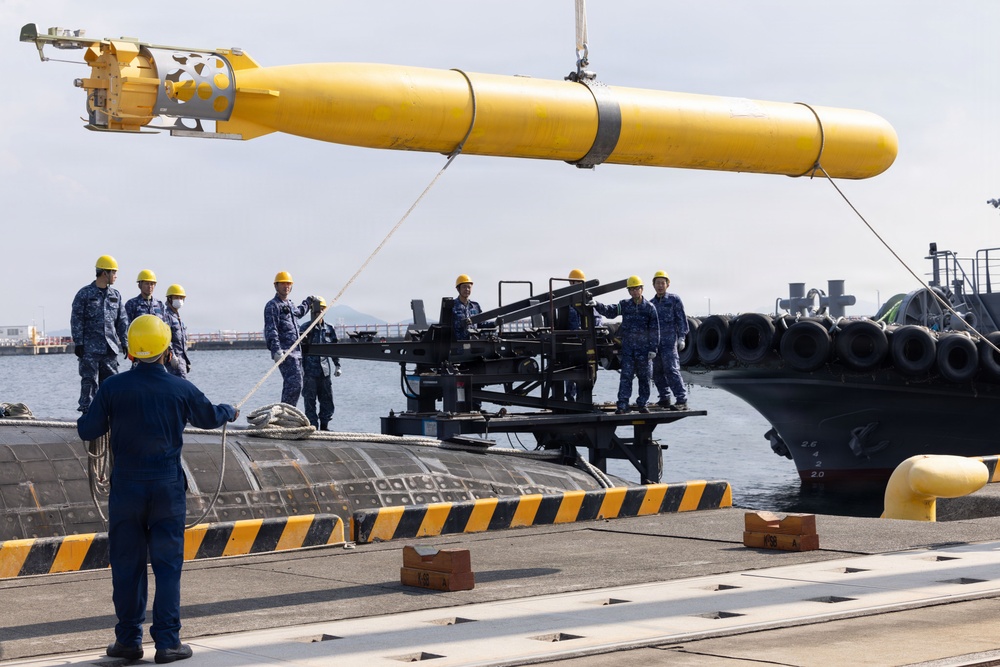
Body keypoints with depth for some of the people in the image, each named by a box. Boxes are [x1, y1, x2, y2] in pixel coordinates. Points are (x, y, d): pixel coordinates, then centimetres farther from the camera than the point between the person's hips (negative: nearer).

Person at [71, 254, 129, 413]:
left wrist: (125, 343, 8)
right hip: (90, 347, -5)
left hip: (110, 347, 5)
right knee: (89, 381, -4)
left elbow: (122, 321, 15)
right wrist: (78, 343, -9)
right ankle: (86, 410, 0)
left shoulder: (115, 295, 14)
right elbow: (76, 320, -3)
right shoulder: (84, 294, -2)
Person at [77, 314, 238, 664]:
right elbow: (210, 417, 14)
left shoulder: (113, 387, -8)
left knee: (127, 564, 9)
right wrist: (230, 411, 37)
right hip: (168, 488, 0)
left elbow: (87, 431, -2)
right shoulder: (181, 389, -5)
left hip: (126, 488, 0)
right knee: (167, 564, 4)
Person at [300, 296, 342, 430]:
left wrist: (337, 365, 9)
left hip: (325, 371, 4)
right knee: (310, 401, -2)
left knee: (327, 400, 5)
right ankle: (313, 427, 3)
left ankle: (324, 426, 14)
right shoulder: (305, 328, 0)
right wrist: (300, 367, -8)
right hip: (309, 371, -4)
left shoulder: (329, 329, 12)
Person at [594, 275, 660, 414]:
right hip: (627, 347, 1)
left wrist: (653, 349, -4)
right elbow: (609, 311, 5)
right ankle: (622, 405, -9)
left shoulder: (649, 308, 0)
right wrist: (597, 305, -14)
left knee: (644, 377, 7)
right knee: (626, 376, -6)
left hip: (643, 348, 0)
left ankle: (642, 403, 18)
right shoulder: (624, 305, 6)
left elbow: (654, 330, 1)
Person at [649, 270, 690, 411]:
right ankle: (664, 399, 17)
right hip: (655, 343, 6)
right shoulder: (651, 304, 16)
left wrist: (681, 337, -10)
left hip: (669, 341, -6)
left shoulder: (674, 300, 3)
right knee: (657, 372, 7)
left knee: (671, 370, -16)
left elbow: (682, 320, -1)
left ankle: (682, 400, -18)